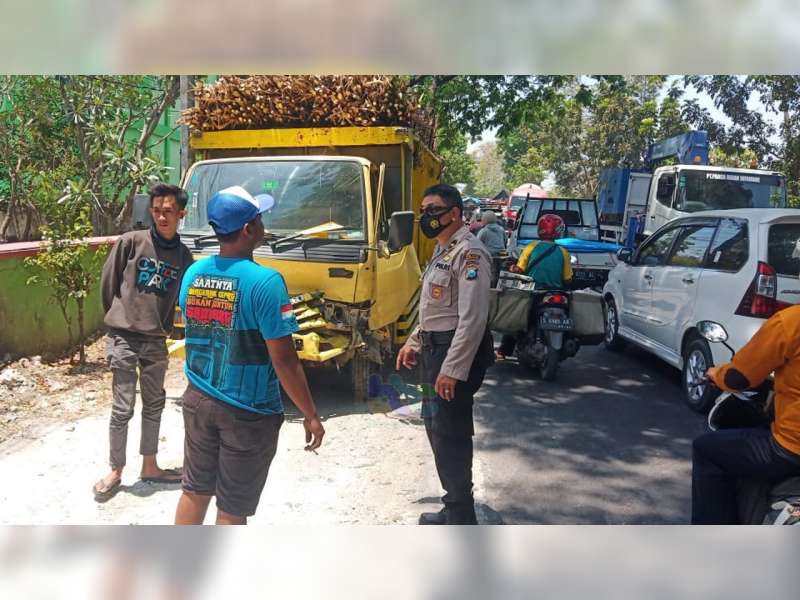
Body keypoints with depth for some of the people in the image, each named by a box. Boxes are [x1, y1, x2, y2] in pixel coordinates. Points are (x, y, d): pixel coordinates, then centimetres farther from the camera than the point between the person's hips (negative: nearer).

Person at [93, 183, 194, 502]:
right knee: (123, 409, 0)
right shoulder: (130, 242, -8)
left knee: (154, 405, 13)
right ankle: (115, 471, 16)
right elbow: (107, 284, 0)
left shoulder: (183, 255, 1)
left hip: (156, 341, 4)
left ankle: (150, 466, 27)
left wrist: (162, 327, 11)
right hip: (124, 338, -4)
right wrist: (119, 319, 7)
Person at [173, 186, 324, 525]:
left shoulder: (193, 274, 0)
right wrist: (311, 416, -10)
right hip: (248, 412, -6)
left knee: (194, 491, 22)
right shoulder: (264, 282, -22)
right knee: (232, 508, 10)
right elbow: (283, 361, -20)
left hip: (198, 400, 6)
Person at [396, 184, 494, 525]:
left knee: (450, 434, -6)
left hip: (455, 353, -10)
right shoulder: (443, 251, 16)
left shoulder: (469, 253, -16)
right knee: (435, 426, 17)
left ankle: (461, 520, 6)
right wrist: (414, 341, 21)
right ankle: (456, 506, 31)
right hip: (434, 349, 11)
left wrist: (453, 369, -25)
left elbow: (473, 317, -23)